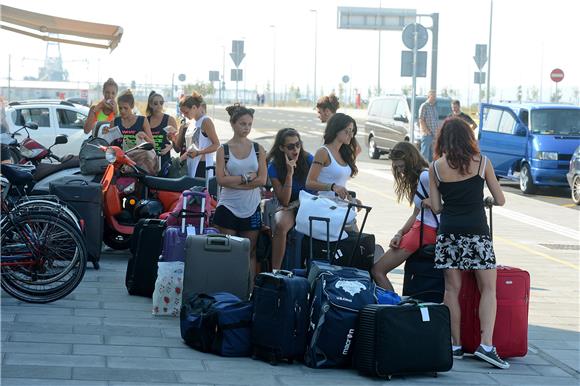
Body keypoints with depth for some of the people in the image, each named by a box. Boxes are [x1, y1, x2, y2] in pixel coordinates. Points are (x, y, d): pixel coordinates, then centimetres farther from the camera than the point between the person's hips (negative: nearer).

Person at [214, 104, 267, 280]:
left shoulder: (258, 149, 5)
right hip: (228, 207, -2)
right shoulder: (223, 150, 1)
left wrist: (234, 181, -10)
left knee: (250, 252, 6)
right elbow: (221, 179, -10)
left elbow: (262, 179, -4)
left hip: (251, 207, 2)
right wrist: (247, 177, -12)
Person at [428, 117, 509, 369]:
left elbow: (436, 207, 5)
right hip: (477, 232, -1)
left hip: (448, 232, 2)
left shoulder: (435, 168, 3)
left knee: (452, 288, 8)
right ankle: (486, 344, -10)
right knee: (488, 288, 2)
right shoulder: (482, 162, 1)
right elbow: (500, 200, 5)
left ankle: (455, 345, 10)